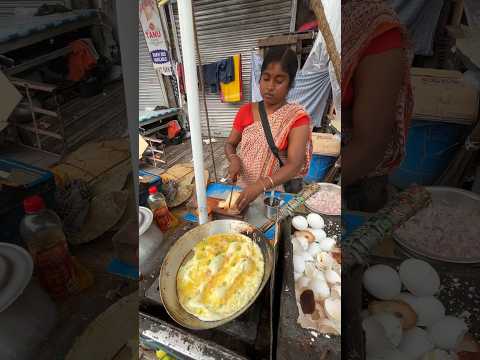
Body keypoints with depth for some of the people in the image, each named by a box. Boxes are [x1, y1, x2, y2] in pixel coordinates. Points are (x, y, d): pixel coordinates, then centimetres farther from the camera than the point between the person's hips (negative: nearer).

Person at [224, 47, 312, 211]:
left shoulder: (297, 118, -11)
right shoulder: (246, 111, 1)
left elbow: (294, 165, -21)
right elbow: (230, 144, 9)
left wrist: (260, 186, -35)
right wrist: (234, 159, -14)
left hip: (274, 193, -2)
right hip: (242, 189, 3)